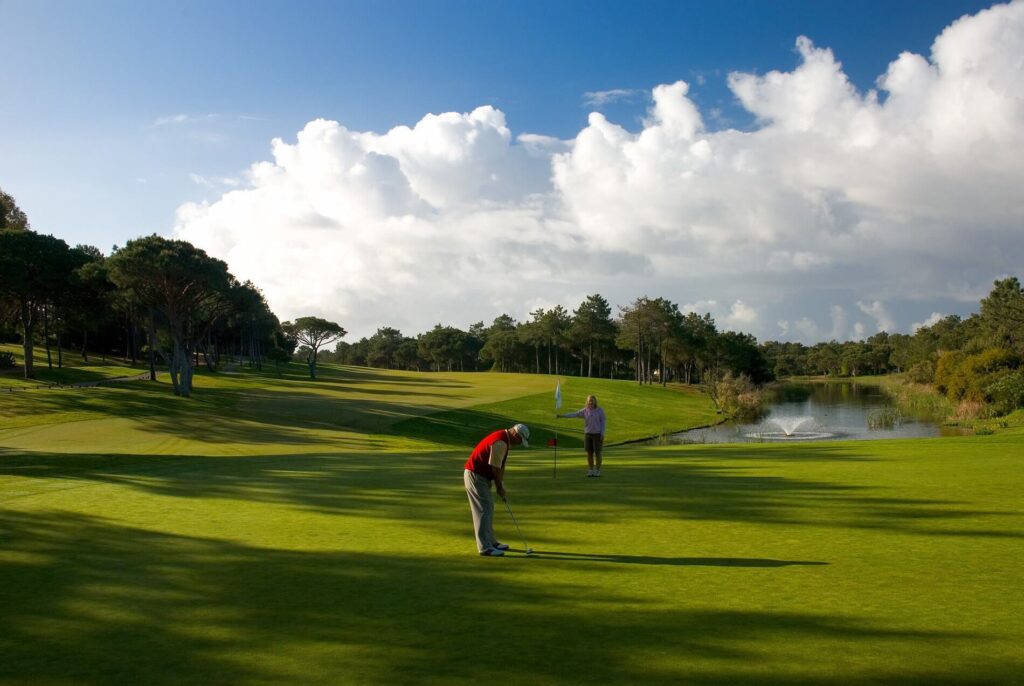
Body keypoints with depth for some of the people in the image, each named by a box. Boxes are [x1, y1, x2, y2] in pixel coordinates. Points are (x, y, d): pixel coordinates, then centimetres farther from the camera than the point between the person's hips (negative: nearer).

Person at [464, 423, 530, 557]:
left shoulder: (503, 439, 10)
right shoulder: (500, 442, -23)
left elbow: (500, 466, 14)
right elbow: (495, 468, -19)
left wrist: (501, 486, 9)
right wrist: (500, 488, -7)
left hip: (480, 475, 11)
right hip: (475, 475, -11)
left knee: (488, 508, 16)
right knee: (484, 510, -8)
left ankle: (490, 541, 25)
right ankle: (485, 547, -6)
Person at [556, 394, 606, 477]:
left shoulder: (600, 411, -6)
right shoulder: (585, 411, 1)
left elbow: (602, 423, -6)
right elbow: (574, 414, -5)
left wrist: (602, 435, -13)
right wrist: (562, 416, -15)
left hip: (597, 434, -3)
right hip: (588, 434, 3)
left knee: (597, 453, -2)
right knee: (589, 453, 4)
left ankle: (598, 471, 6)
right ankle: (591, 471, 11)